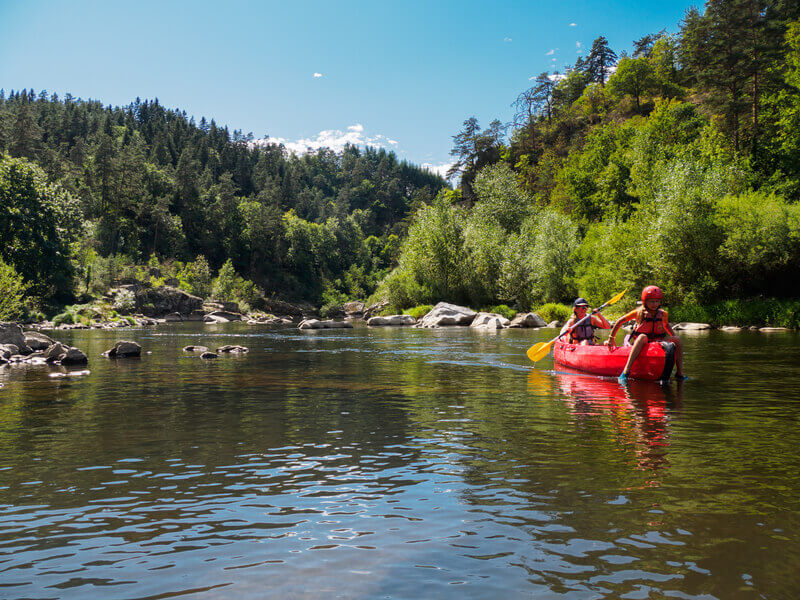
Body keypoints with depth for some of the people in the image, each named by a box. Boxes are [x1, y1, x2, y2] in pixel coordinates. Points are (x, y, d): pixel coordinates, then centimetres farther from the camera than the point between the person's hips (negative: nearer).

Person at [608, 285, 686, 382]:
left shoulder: (662, 314, 5)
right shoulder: (639, 312, -5)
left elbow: (666, 325, 28)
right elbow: (620, 321, 3)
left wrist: (674, 338, 14)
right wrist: (611, 338, 4)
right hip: (640, 345, -4)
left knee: (677, 340, -15)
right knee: (643, 337, -37)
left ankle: (679, 373, -10)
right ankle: (626, 371, -47)